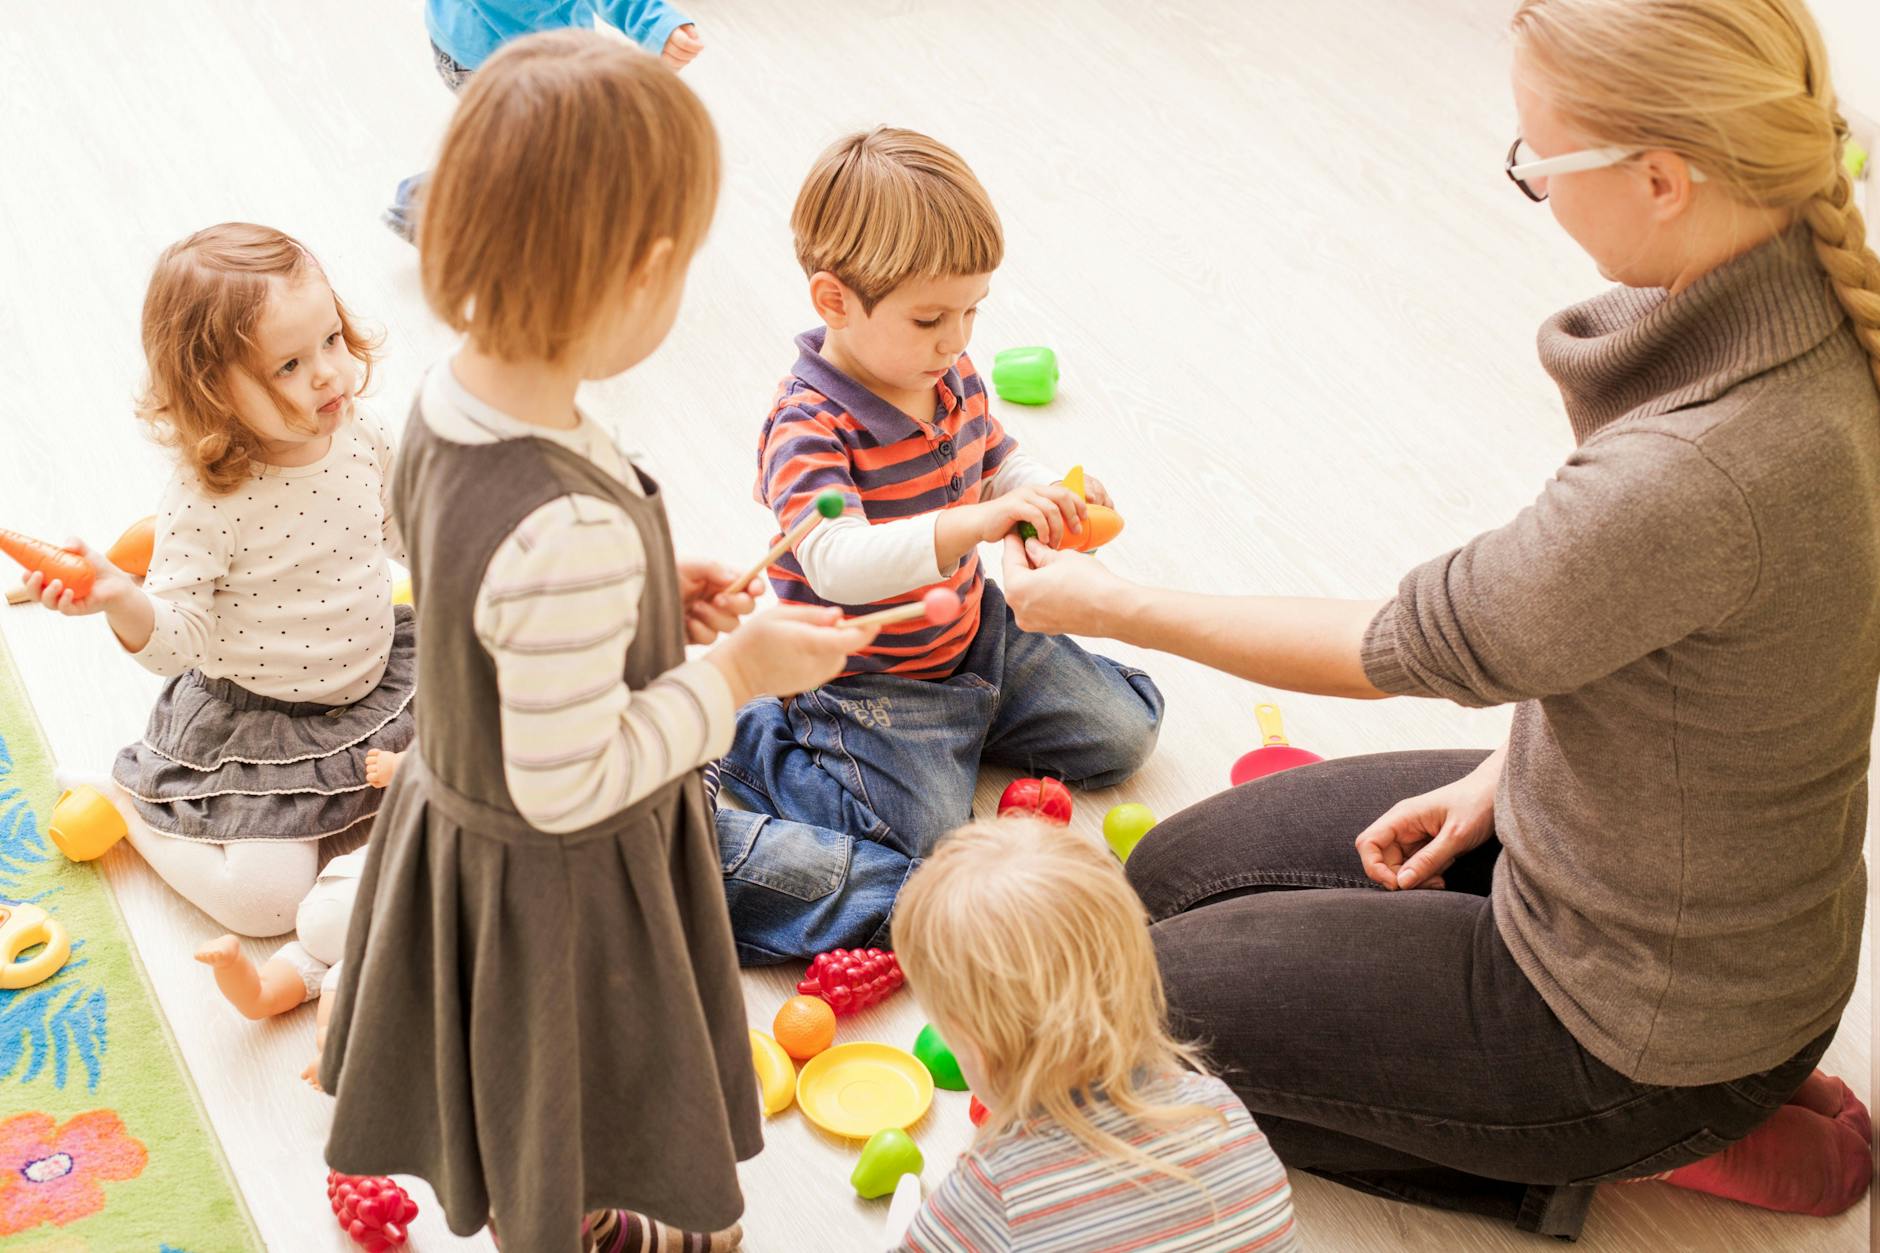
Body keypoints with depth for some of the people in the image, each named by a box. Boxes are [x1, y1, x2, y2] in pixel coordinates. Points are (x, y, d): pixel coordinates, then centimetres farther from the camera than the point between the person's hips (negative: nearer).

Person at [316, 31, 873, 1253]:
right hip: (561, 890, -9)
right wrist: (737, 673, -22)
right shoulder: (574, 532, -41)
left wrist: (646, 599, -1)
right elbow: (569, 784, -31)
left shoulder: (451, 399, -12)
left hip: (458, 818, 9)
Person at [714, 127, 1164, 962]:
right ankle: (760, 751, 1)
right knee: (910, 884, -17)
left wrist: (1053, 499, -10)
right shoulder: (808, 429, -29)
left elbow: (999, 464, 14)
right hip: (868, 682, -8)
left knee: (1124, 734, 11)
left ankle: (964, 727, 24)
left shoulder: (952, 379, -3)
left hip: (973, 634, 8)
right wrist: (981, 521, -54)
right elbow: (839, 564, -43)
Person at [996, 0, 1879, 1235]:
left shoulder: (1694, 476, -39)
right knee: (1175, 874, 18)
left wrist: (1108, 605, -9)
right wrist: (1505, 775, 6)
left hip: (1651, 1022, -9)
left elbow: (1412, 647, -23)